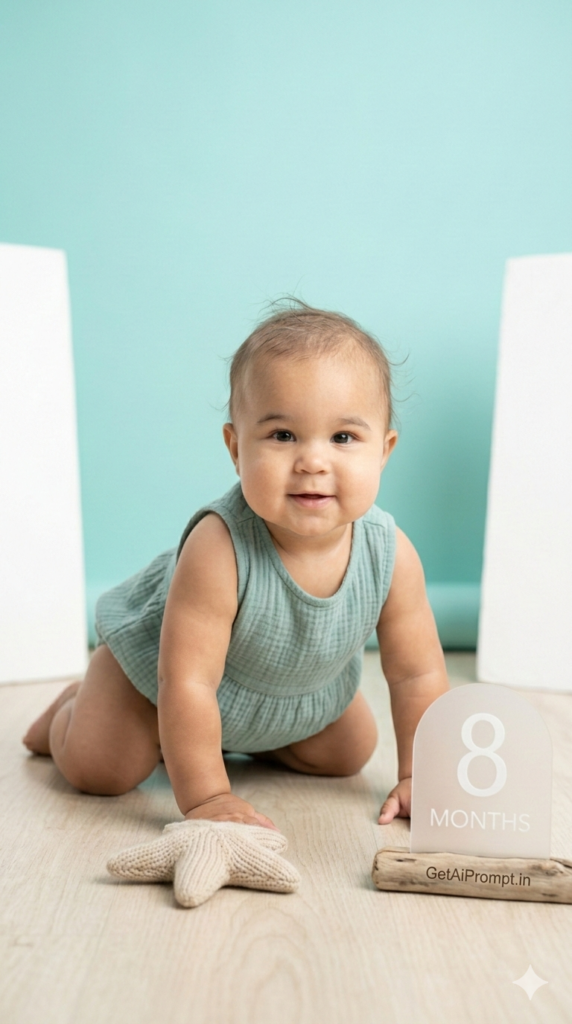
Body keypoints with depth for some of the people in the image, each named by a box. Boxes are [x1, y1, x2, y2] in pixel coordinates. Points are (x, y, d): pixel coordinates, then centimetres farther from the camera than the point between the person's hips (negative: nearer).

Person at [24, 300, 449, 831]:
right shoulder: (218, 548, -44)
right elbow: (187, 682, -37)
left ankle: (257, 740, 38)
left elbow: (418, 675, -16)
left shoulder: (391, 555, -30)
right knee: (97, 770, -6)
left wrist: (418, 777, -16)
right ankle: (75, 707, 30)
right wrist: (205, 798, -32)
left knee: (347, 755, 14)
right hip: (160, 658, -4)